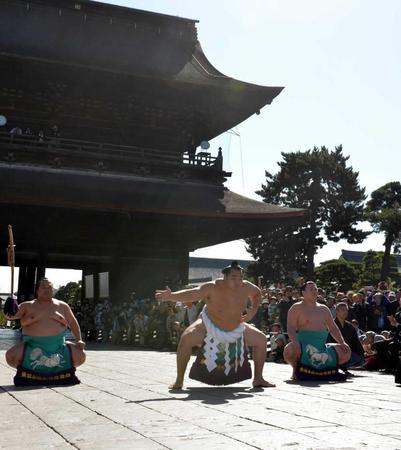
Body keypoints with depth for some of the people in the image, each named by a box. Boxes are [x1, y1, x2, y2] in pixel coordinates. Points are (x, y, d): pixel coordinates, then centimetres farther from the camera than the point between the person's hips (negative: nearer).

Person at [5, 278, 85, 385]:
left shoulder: (62, 306, 11)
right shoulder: (27, 306, 8)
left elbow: (73, 323, 13)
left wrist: (79, 340, 2)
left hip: (58, 345, 1)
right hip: (33, 344, -1)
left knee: (80, 356, -17)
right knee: (11, 356, -25)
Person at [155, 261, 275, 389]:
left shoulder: (246, 287, -17)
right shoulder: (212, 288, -30)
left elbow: (257, 293, 7)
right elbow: (191, 294, -41)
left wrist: (253, 310, -9)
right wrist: (171, 296, -57)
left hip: (236, 328, 5)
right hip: (209, 325, -4)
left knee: (261, 339, 1)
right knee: (186, 338, -29)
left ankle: (258, 379, 17)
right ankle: (179, 381, -15)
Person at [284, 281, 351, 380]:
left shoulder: (324, 309, 17)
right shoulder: (297, 308, -1)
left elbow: (333, 328, 17)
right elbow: (291, 328, -12)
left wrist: (342, 342, 2)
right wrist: (295, 342, -30)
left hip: (322, 346, 5)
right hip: (303, 345, -5)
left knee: (346, 351, -4)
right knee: (290, 350, -37)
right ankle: (296, 367, -2)